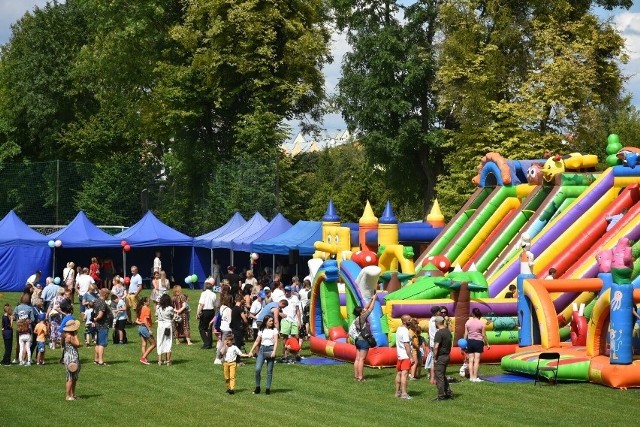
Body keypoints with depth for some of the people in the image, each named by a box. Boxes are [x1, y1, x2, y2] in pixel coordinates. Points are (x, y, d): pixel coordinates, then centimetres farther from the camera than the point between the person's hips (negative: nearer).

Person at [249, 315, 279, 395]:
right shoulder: (261, 330, 9)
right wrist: (251, 351, 7)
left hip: (270, 349, -2)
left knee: (269, 371, 1)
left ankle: (268, 388, 6)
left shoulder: (274, 330, 1)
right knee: (257, 369, -10)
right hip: (262, 349, 2)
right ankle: (257, 387, 2)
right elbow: (257, 341, 14)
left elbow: (276, 342, -6)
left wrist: (274, 351, -19)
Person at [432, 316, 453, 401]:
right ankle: (449, 393, 21)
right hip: (447, 356, 9)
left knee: (439, 376, -1)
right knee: (443, 376, 20)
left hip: (440, 357, -9)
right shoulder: (448, 331, 10)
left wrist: (435, 357, -15)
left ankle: (441, 396, 2)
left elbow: (436, 347, -24)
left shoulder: (439, 333, -18)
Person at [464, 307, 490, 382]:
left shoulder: (468, 322, -1)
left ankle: (471, 377, 7)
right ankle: (475, 377, -4)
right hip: (478, 342, -3)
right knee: (476, 360, -1)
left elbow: (466, 334, 1)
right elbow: (484, 335, -4)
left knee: (471, 360, 8)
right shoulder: (481, 323, -8)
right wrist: (487, 344, 7)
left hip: (470, 341, 3)